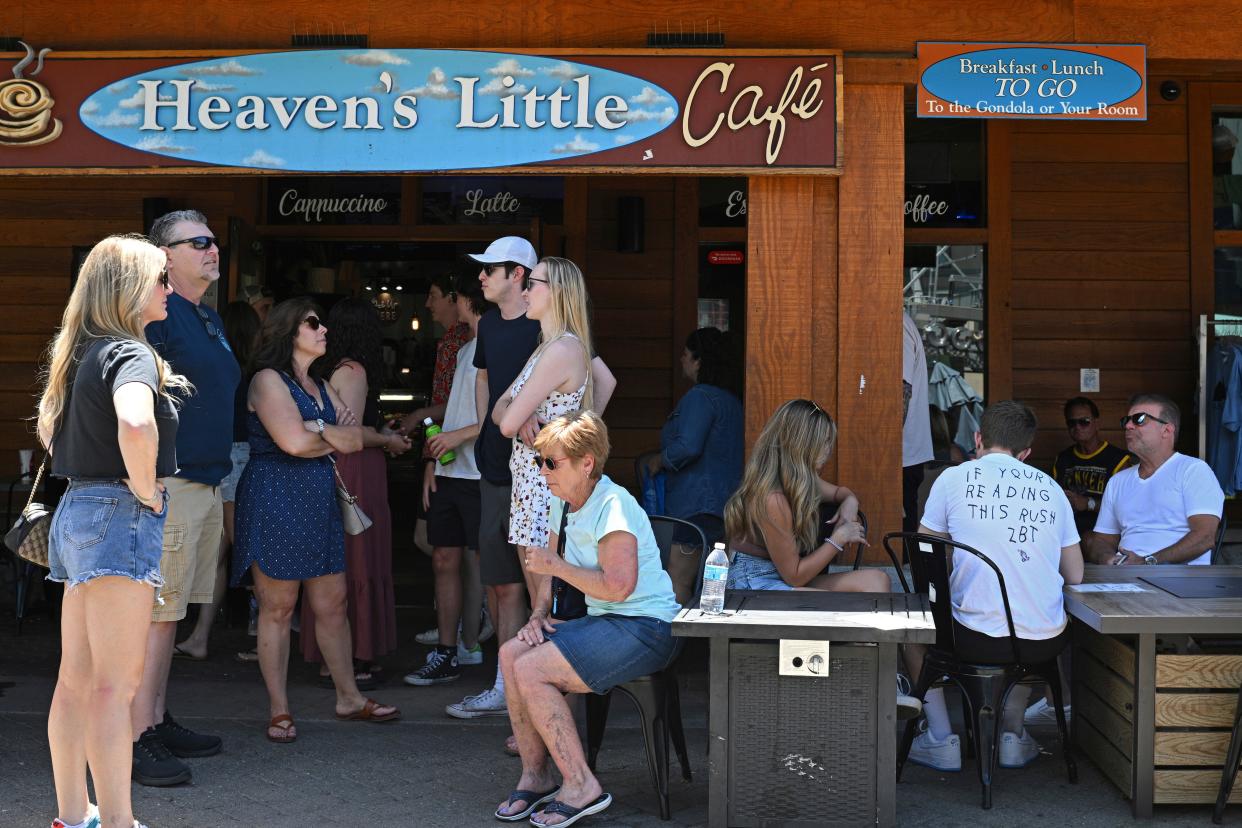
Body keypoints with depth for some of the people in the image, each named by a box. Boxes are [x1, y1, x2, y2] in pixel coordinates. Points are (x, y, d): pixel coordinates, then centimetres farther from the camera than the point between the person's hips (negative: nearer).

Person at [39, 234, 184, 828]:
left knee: (77, 680, 12)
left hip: (77, 510, 9)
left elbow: (50, 426, 31)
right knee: (115, 686, -7)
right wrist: (146, 488, -20)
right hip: (120, 514, -9)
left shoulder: (82, 354, 15)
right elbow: (135, 424, -35)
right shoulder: (130, 353, -14)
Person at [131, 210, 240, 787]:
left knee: (170, 611, 14)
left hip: (205, 484, 9)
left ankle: (158, 722, 22)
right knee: (156, 613, -7)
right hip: (168, 484, -9)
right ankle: (137, 740, -3)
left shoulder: (208, 318, 18)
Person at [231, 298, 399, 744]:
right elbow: (293, 441, -18)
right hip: (274, 500, -7)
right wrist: (335, 436, 1)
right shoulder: (268, 380, -6)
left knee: (332, 604, 10)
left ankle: (349, 697, 20)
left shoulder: (321, 386, 19)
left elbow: (355, 439, 8)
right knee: (278, 608, -1)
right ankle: (279, 710, 6)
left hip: (318, 501, 7)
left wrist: (316, 430, -11)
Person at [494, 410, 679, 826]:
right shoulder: (565, 503, 12)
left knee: (530, 669, -21)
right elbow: (550, 566, 21)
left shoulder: (614, 504, -17)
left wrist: (556, 565, -16)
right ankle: (535, 775, 1)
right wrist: (539, 613, 2)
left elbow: (618, 586, -27)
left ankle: (581, 786, -13)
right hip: (603, 621, 9)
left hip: (645, 628, -9)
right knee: (510, 654, -5)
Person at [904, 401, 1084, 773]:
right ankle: (1013, 732, 31)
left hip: (978, 641, -3)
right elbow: (1075, 576, 9)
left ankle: (941, 739, 24)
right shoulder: (1050, 487, 7)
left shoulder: (954, 478, -2)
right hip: (1045, 643, 3)